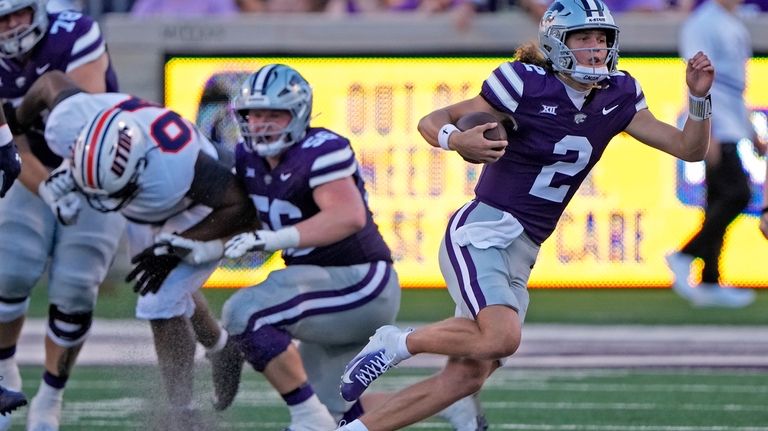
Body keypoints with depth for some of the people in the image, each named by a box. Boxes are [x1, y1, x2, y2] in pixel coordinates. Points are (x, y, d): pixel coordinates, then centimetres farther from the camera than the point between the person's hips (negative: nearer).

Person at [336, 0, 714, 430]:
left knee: (466, 378, 0)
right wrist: (455, 139, -28)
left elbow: (690, 148, 9)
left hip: (522, 254, 7)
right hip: (483, 230, -7)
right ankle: (398, 344, -7)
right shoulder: (527, 84, -9)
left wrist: (699, 98, -9)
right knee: (503, 337, -30)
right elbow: (431, 121, -5)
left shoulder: (617, 97, 8)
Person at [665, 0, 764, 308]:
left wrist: (751, 132, 25)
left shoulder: (735, 27, 19)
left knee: (719, 201, 6)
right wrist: (706, 133, -21)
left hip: (731, 129, 9)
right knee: (737, 194, -15)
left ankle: (710, 283, 7)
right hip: (716, 130, -9)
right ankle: (684, 257, -9)